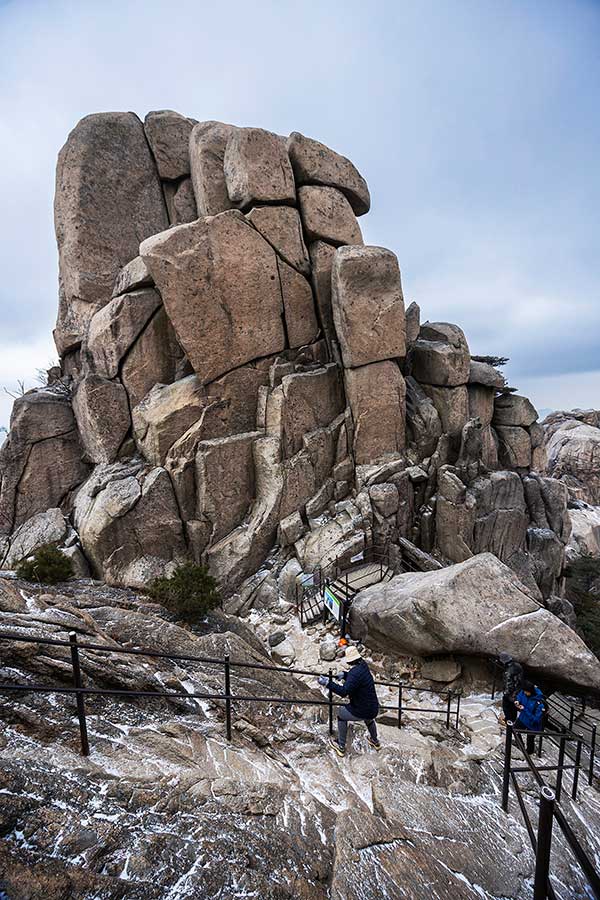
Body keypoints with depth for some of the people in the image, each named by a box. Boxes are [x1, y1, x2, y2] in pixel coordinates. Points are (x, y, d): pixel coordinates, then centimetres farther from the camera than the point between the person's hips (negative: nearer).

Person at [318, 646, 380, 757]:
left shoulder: (355, 672, -27)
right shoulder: (363, 665, -2)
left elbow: (344, 692, -33)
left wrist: (328, 683, -34)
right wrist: (345, 674, 8)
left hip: (359, 713, -7)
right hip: (374, 710, 7)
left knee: (341, 713, 20)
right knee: (368, 719, 41)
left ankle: (341, 747, 29)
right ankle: (375, 741, 61)